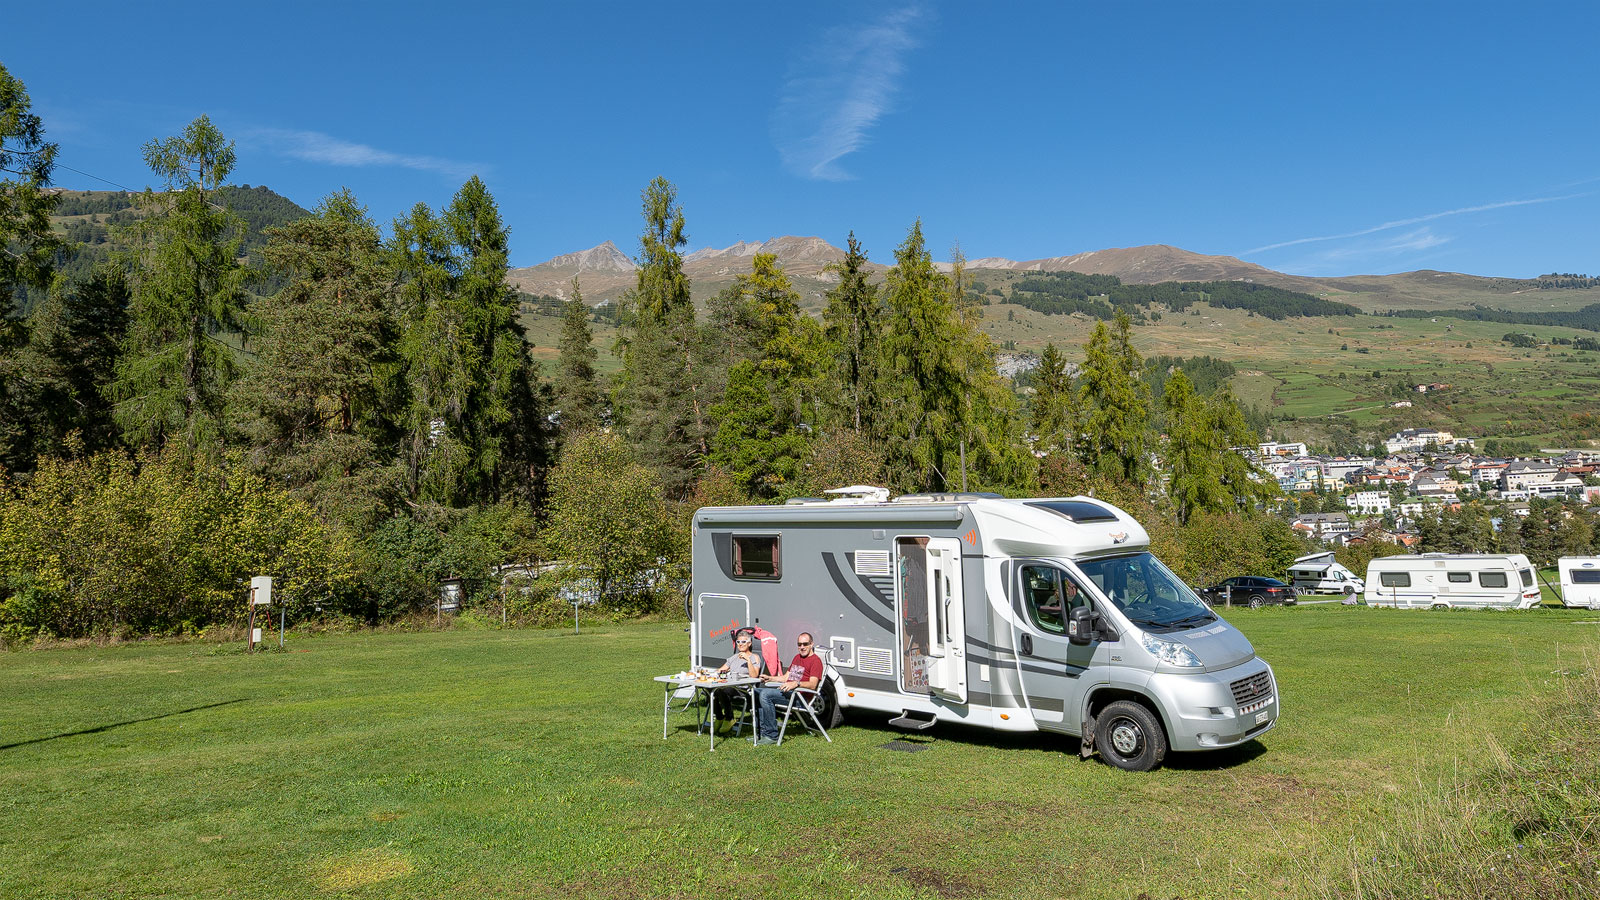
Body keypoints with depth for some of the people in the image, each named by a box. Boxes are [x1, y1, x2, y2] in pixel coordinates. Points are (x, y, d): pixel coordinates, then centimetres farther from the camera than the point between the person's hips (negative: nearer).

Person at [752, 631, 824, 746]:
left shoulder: (816, 660, -4)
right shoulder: (797, 657, 26)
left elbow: (812, 685, -17)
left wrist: (796, 683, -33)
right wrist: (769, 678, 17)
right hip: (787, 690, 10)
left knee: (765, 694, -28)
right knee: (757, 692, -1)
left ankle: (771, 735, -25)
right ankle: (762, 732, -5)